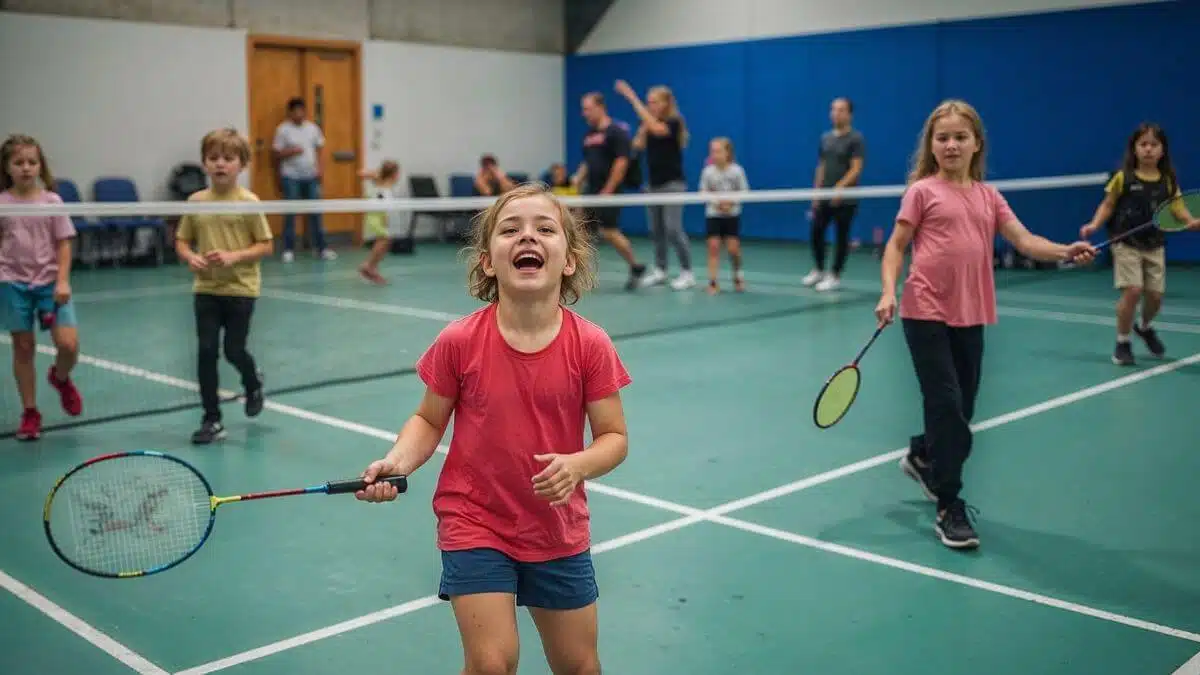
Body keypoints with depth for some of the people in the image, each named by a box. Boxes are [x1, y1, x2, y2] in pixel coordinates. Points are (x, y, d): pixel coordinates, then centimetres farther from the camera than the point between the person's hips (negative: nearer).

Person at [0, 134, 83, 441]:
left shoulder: (52, 201, 0)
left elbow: (63, 244, 1)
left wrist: (63, 281, -7)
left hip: (50, 282, 0)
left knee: (68, 344, -11)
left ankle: (60, 378, 24)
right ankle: (29, 412, 19)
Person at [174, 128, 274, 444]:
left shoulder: (248, 202, -8)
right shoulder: (196, 202, 2)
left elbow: (266, 245, -6)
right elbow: (182, 241, 10)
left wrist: (235, 256, -20)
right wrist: (190, 257, -11)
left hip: (240, 288, -3)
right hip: (206, 288, 3)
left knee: (234, 350, 3)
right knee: (206, 350, 0)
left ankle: (253, 384, 39)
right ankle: (212, 419, 10)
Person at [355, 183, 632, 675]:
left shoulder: (589, 345, -12)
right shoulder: (459, 342, -13)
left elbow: (614, 436, -6)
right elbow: (429, 420, 1)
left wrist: (577, 465, -26)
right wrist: (397, 461, -17)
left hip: (560, 532, 2)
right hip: (476, 525, -2)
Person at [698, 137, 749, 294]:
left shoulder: (737, 170, -10)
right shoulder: (708, 171, -7)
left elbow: (744, 192, -4)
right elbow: (704, 192, 0)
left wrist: (731, 201, -21)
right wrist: (716, 201, -18)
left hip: (732, 214, -1)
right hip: (713, 214, 1)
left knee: (733, 248, -4)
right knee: (713, 246, -7)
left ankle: (738, 275, 23)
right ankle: (712, 282, -1)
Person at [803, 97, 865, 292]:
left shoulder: (855, 138, -8)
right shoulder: (826, 137, 11)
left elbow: (856, 169, -15)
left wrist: (840, 187, -27)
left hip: (845, 198, -6)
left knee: (841, 237, 1)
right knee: (816, 231, 5)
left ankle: (835, 276, 10)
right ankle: (818, 270, 22)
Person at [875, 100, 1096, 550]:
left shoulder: (988, 197, 10)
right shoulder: (923, 191, -2)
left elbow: (1024, 241, 3)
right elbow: (896, 245, -1)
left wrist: (1066, 251, -15)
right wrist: (889, 292, -15)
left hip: (970, 316, 5)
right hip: (926, 313, -5)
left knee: (962, 408, 14)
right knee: (947, 405, -9)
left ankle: (922, 457, 43)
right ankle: (949, 508, -1)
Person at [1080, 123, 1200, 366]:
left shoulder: (1168, 181, 1)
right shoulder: (1123, 177, -7)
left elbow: (1177, 208, 1)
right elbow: (1108, 205, 0)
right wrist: (1095, 224, -14)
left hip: (1155, 246, 3)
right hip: (1126, 244, -3)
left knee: (1155, 294, 5)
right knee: (1132, 290, -15)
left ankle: (1144, 327, 39)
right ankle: (1122, 343, 4)